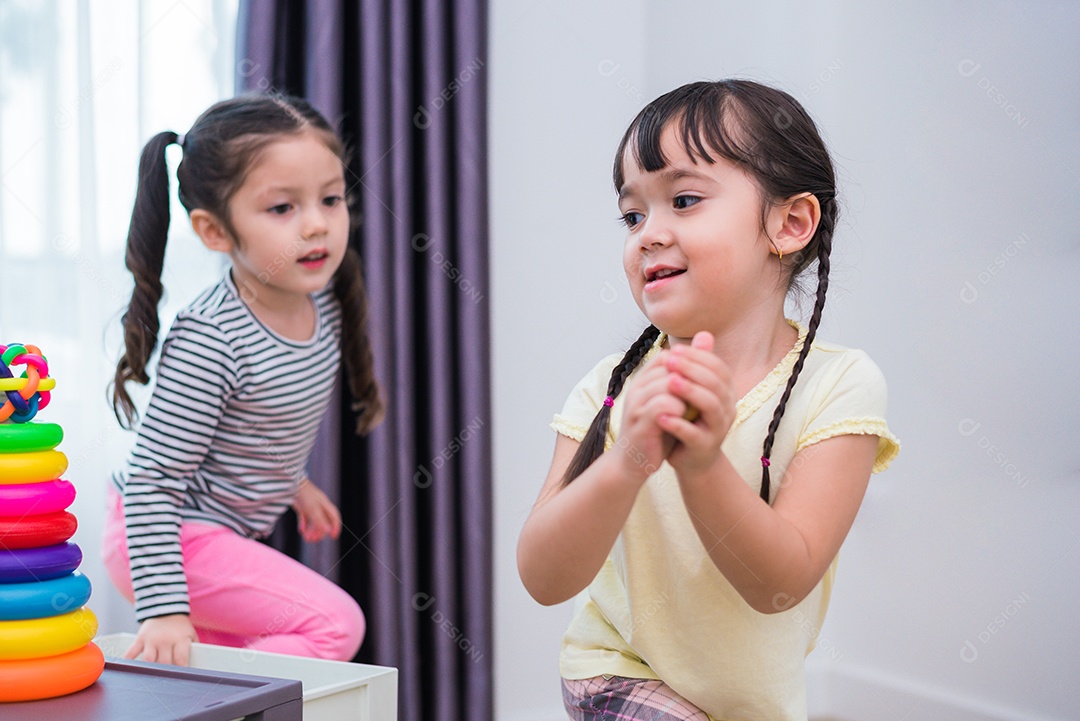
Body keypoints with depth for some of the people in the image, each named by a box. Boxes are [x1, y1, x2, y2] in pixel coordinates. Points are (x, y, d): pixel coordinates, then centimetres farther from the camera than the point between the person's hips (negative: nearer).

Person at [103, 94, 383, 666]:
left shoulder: (324, 303, -5)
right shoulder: (209, 341, -31)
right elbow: (153, 479, -30)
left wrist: (292, 481, 29)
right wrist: (163, 608, -33)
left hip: (226, 533, 9)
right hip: (167, 538, -9)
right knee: (336, 624, -16)